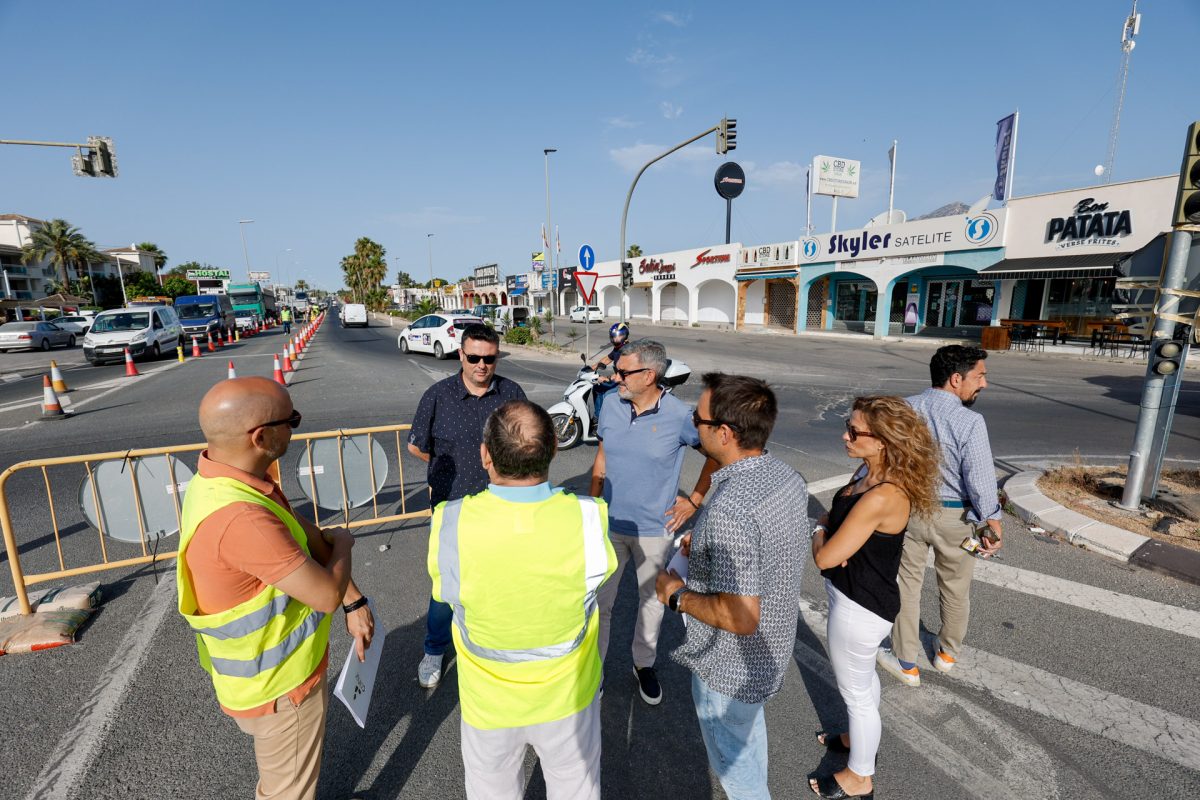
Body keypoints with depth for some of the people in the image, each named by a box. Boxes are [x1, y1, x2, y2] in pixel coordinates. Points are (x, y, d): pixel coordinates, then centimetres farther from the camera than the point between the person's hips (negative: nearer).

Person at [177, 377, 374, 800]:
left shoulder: (230, 476, -9)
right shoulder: (239, 518, -40)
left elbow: (302, 532, -2)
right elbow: (326, 594, -31)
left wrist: (355, 602, -2)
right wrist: (342, 543, -10)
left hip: (274, 666, 8)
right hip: (277, 684, -8)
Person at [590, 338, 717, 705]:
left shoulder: (679, 415, -17)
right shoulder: (611, 407, -6)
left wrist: (695, 499, -4)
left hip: (655, 530, -2)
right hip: (610, 525, 2)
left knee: (652, 602, 18)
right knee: (598, 602, 10)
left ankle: (644, 664, 43)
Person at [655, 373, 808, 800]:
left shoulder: (729, 512, -38)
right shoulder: (788, 476, -10)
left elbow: (740, 617, -35)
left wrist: (677, 595, -20)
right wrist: (708, 548, 4)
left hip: (730, 665, -9)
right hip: (772, 648, 9)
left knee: (731, 758, 21)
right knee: (749, 727, 36)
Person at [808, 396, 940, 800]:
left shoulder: (881, 497, -34)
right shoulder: (868, 471, -6)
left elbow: (825, 557, -28)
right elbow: (838, 513, 7)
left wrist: (818, 531, -8)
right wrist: (828, 527, -15)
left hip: (858, 607, -9)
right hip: (859, 595, 9)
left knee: (855, 691, 15)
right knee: (863, 676, 30)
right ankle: (860, 738, 56)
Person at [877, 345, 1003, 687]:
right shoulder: (969, 421, -21)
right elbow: (981, 479, -19)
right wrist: (994, 526, -6)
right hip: (953, 516, -2)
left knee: (907, 585, 15)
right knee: (955, 588, 22)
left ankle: (906, 664, 28)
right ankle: (947, 653, 44)